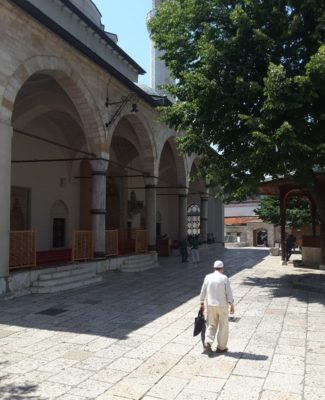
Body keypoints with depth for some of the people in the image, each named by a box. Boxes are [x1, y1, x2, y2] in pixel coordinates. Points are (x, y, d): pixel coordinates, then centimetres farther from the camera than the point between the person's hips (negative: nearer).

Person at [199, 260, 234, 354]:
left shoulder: (208, 277, -1)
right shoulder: (224, 278, -10)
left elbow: (203, 291, 4)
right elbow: (229, 293, -11)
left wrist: (201, 304, 13)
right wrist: (232, 305, -4)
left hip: (210, 305, 3)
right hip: (222, 306, -3)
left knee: (211, 326, 14)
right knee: (223, 327, 12)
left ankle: (207, 343, -3)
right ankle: (221, 347, 19)